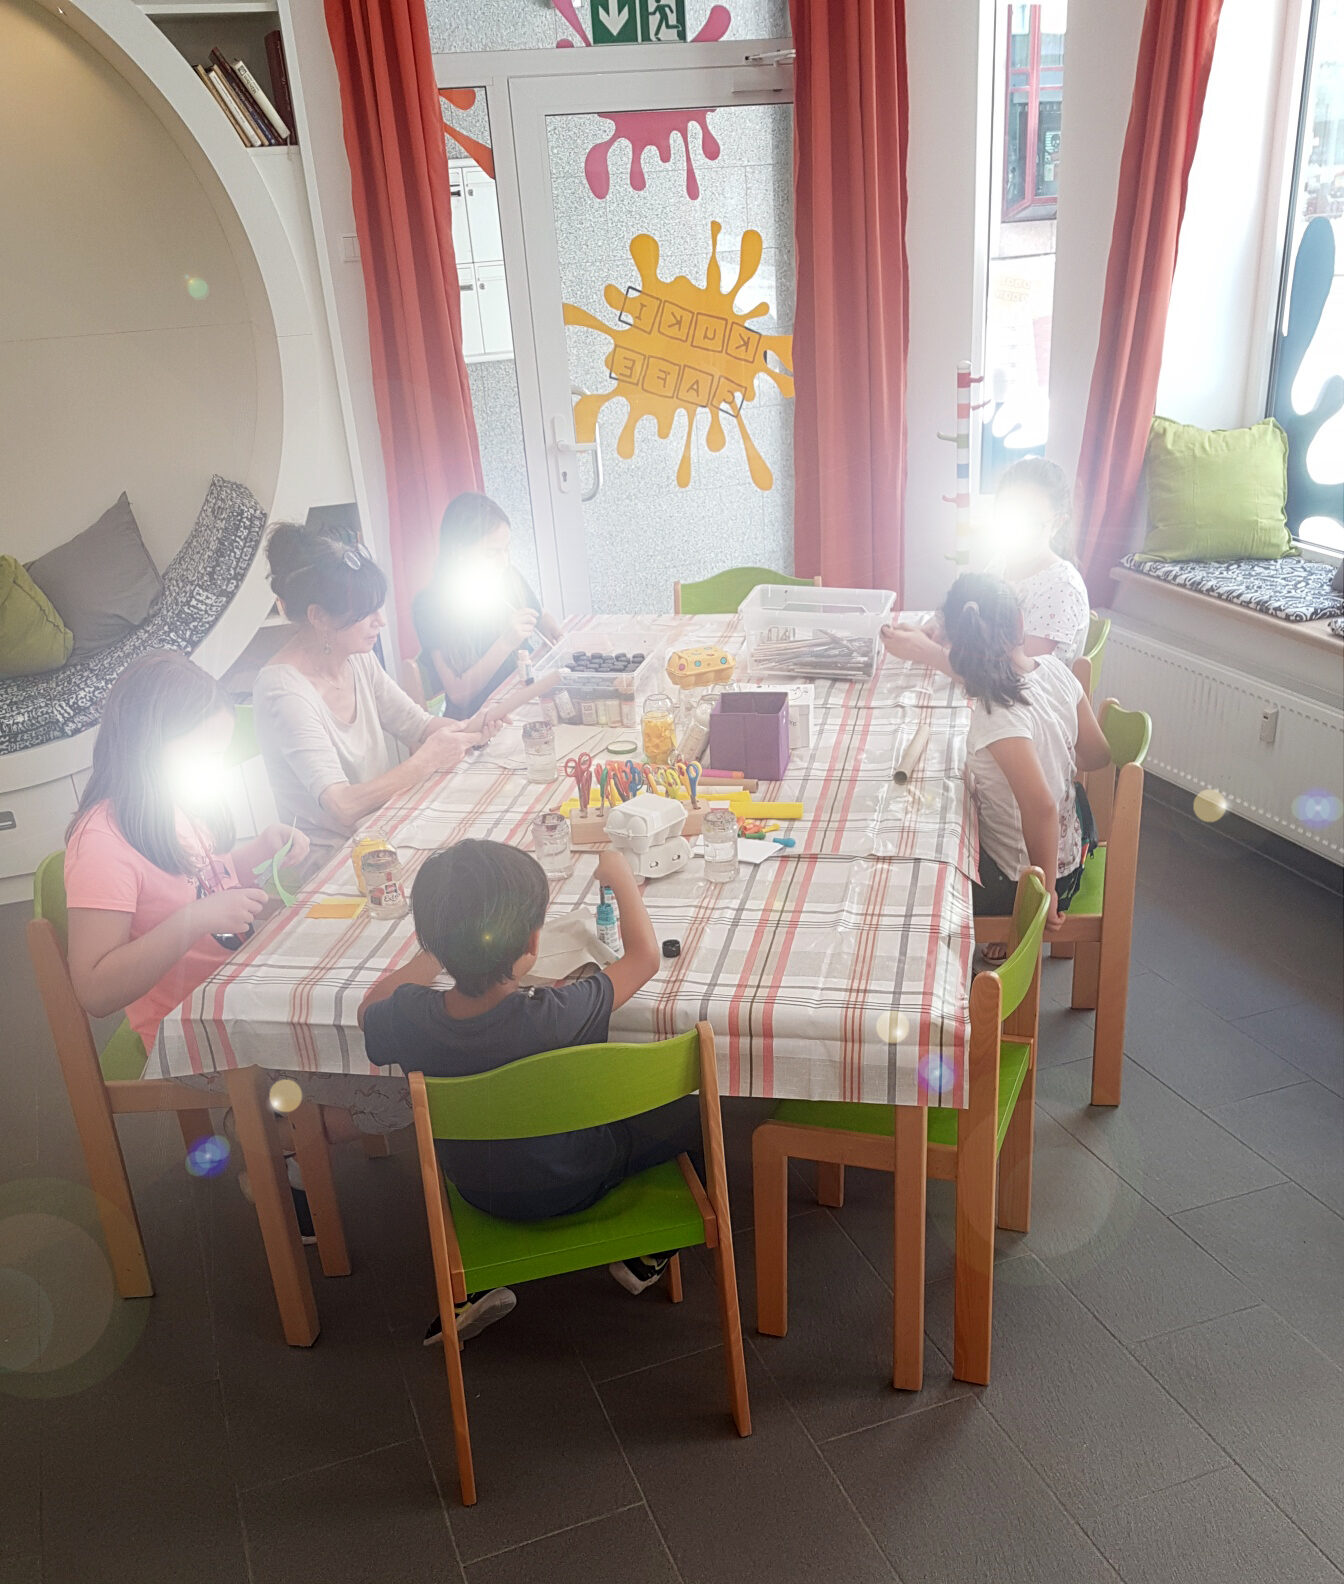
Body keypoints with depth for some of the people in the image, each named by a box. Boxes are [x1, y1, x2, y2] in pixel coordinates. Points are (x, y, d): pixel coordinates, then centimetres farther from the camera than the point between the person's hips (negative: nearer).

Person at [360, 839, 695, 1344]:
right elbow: (644, 955, -18)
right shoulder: (557, 1017, -37)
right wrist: (620, 876, -3)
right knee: (694, 1112, 14)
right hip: (573, 1184, -3)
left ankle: (472, 1288, 29)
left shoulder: (408, 1018, -27)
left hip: (478, 1192, 3)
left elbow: (370, 1008, 0)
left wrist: (438, 954, 6)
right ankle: (647, 1255, 29)